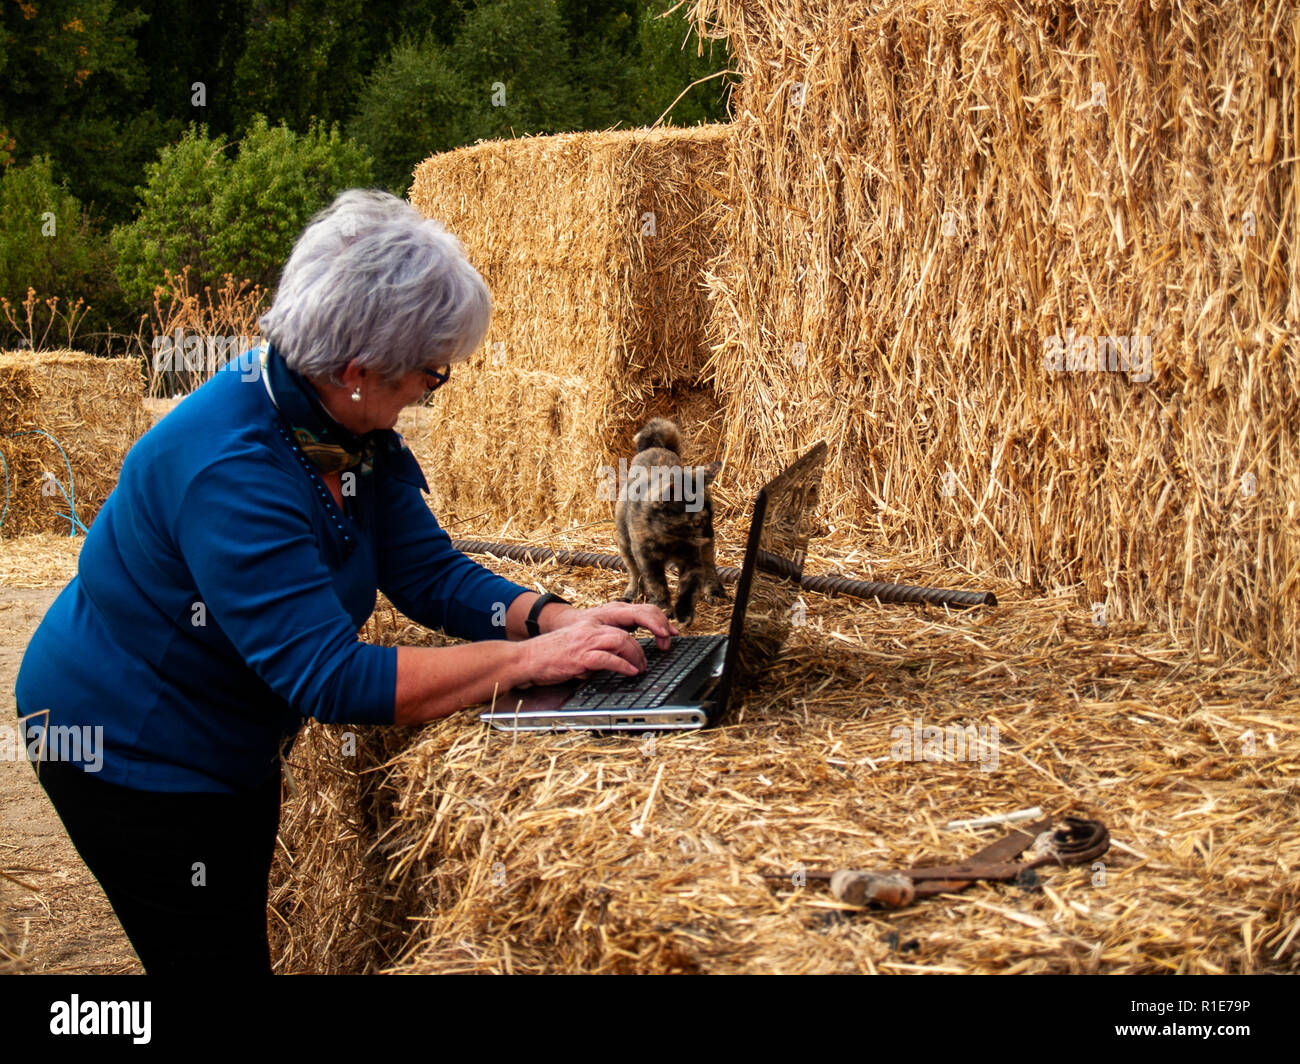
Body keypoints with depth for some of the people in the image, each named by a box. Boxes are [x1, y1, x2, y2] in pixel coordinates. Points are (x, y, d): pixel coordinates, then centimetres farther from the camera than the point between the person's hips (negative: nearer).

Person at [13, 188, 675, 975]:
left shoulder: (355, 429, -7)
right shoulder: (231, 468, -35)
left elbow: (429, 570, -4)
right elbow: (329, 679, -38)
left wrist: (557, 618, -21)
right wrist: (527, 659, -37)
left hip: (235, 747, 9)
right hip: (126, 751, -9)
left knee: (244, 940, 21)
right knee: (219, 961, -2)